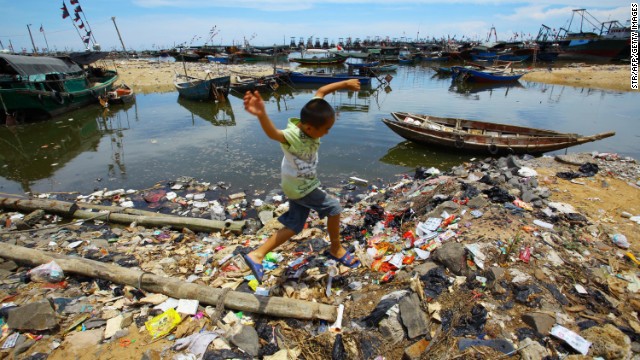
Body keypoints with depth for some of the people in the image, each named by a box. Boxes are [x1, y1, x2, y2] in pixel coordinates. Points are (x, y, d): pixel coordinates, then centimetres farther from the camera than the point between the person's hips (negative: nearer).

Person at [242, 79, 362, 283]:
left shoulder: (311, 121, -13)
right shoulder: (293, 137, -34)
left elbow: (321, 91, -2)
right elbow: (273, 133, -56)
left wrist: (345, 84, -6)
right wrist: (261, 114, -75)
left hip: (301, 185, 8)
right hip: (300, 188, -8)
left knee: (294, 226, 14)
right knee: (333, 207, 2)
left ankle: (257, 255, 18)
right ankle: (336, 249, 25)